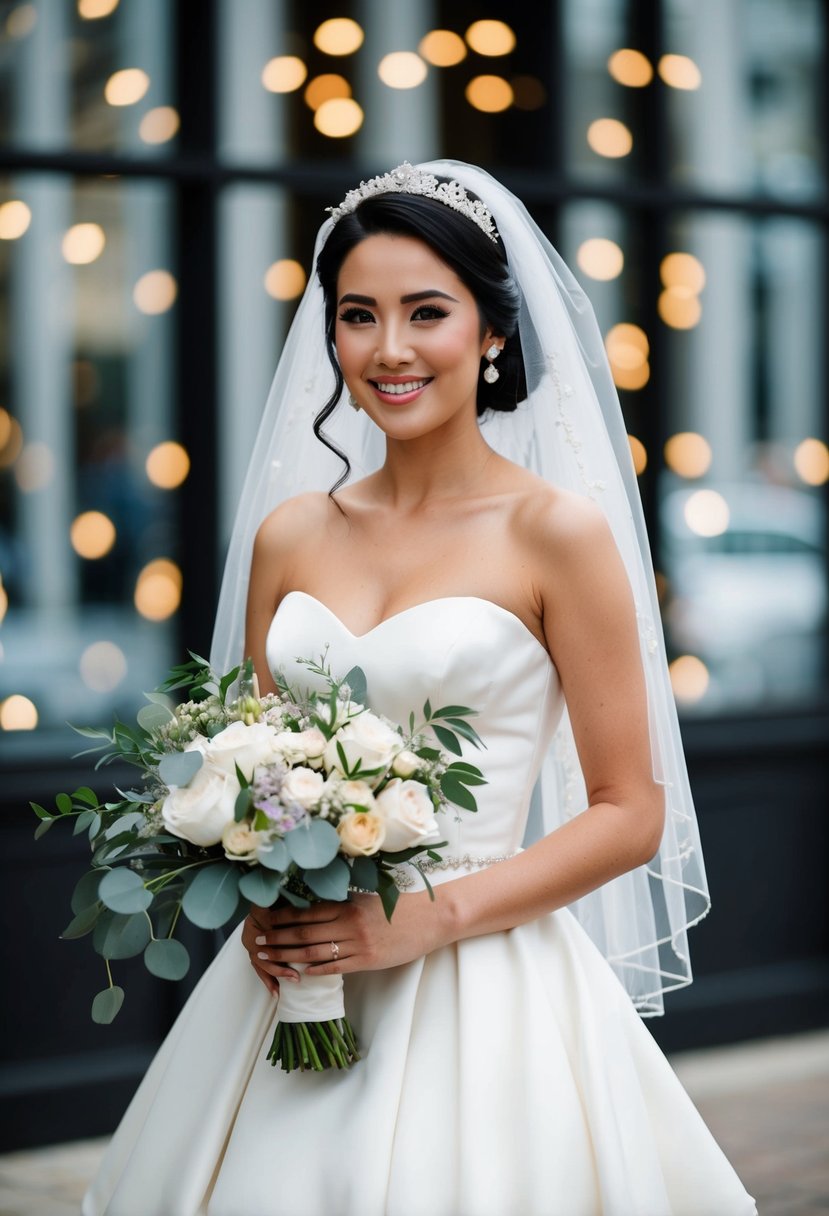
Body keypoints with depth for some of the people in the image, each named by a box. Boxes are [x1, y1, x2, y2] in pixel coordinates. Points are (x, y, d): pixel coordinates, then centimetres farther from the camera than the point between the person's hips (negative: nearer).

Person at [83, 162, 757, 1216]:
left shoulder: (558, 531, -6)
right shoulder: (289, 535, 6)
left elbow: (631, 813, -6)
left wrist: (432, 916, -15)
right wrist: (258, 897, -5)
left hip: (482, 989, -4)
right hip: (290, 981, 4)